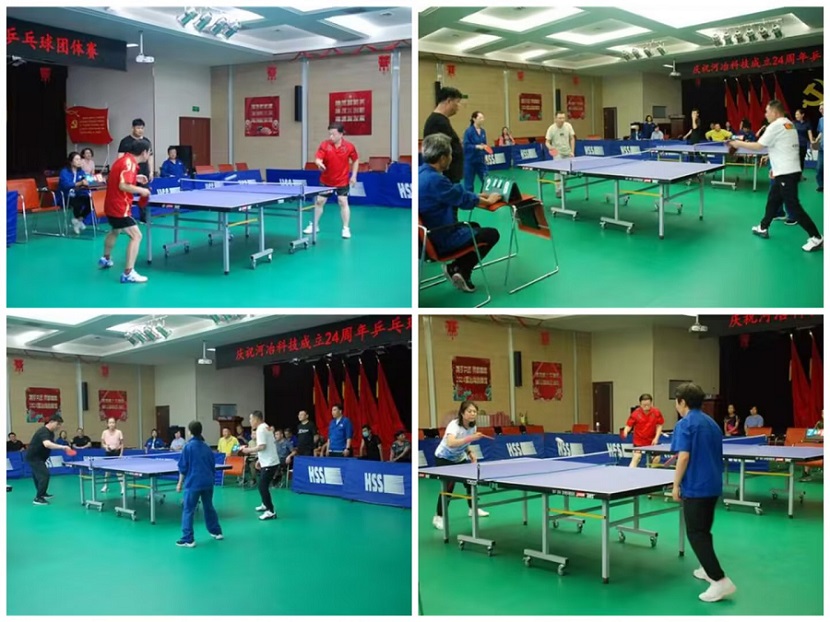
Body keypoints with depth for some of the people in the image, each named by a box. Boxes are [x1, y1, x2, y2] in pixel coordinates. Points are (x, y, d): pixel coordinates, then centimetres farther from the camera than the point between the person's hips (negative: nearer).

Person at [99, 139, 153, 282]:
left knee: (115, 231, 35)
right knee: (136, 236, -15)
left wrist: (136, 178, 15)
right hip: (120, 207, -11)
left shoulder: (124, 159, 9)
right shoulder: (130, 163, -20)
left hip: (111, 205, 11)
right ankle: (128, 274, -21)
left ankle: (106, 259, 56)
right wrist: (140, 190, -18)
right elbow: (123, 186, -30)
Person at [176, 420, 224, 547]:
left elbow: (183, 467, -6)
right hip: (208, 482, 6)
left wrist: (180, 483, 2)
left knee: (188, 510, -3)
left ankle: (188, 539, -8)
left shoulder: (188, 447, -7)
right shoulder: (207, 447, 9)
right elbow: (213, 466, 14)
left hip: (193, 483, -6)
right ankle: (217, 532, 30)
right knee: (209, 507, 21)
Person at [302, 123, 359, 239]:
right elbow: (317, 159, -22)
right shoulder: (324, 145, -13)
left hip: (342, 181, -2)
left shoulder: (349, 146, -12)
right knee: (319, 201, 9)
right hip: (326, 180, 2)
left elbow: (355, 160, 3)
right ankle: (314, 225, 25)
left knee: (343, 202, -7)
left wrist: (354, 175, -2)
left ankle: (346, 228, 3)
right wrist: (319, 163, -45)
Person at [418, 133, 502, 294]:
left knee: (474, 227, 29)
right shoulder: (435, 180, -28)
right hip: (442, 238, -10)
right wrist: (487, 201, 2)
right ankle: (458, 269, 7)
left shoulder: (422, 172, 2)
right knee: (491, 234, 5)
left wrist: (479, 196, 12)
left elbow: (455, 194, 13)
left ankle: (458, 268, 16)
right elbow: (463, 199, -16)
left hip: (431, 231, 10)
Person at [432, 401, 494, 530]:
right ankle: (438, 517, -10)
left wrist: (470, 453, -9)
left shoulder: (472, 427, -10)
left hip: (459, 458, 7)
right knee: (449, 485, -19)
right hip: (444, 458, -7)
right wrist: (471, 438, -60)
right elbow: (450, 443, -53)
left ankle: (473, 509, 30)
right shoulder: (454, 425, -33)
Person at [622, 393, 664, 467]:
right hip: (639, 442, -3)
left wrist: (656, 438, -7)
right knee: (635, 459, -13)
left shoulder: (656, 413, -8)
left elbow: (659, 425, 2)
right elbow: (629, 425, -7)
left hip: (651, 442, 3)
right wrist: (626, 431, -29)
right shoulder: (636, 413, -13)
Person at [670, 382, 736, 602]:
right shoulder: (711, 422, 12)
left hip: (695, 486, -9)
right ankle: (708, 570, 32)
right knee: (704, 530, 23)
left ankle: (721, 581, -16)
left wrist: (676, 484, -13)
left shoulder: (685, 424, -13)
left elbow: (684, 457, -20)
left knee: (695, 534, -6)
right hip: (713, 484, 9)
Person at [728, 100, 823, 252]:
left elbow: (758, 146, -14)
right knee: (773, 200, 19)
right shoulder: (789, 125, 15)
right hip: (788, 171, 10)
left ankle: (816, 238, -8)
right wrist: (776, 167, 22)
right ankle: (763, 228, 30)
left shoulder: (775, 126, -14)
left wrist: (739, 144, -2)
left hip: (787, 173, -10)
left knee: (793, 207, -8)